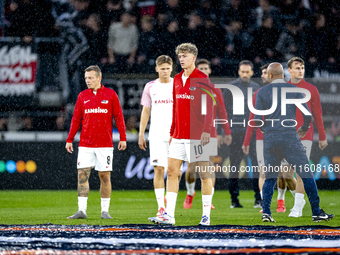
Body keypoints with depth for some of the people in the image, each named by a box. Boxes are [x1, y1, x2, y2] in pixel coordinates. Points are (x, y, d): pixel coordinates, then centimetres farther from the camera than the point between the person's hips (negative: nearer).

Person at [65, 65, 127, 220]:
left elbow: (118, 117, 3)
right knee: (82, 175, -6)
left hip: (105, 144, -2)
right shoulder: (82, 96, 9)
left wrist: (123, 138, -3)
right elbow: (76, 120, 12)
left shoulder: (110, 94, 2)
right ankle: (82, 210, -5)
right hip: (85, 145, 2)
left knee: (105, 176, 2)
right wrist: (69, 140, 7)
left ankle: (105, 211, 9)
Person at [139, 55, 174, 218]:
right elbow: (145, 111, 11)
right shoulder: (150, 87, 8)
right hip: (157, 135, 0)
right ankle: (161, 207, -7)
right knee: (158, 169, -7)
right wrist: (141, 134, 7)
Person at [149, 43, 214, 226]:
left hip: (197, 135, -7)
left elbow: (208, 107, -12)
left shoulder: (202, 79, -7)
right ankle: (169, 215, -1)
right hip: (179, 135, 7)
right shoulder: (177, 80, 13)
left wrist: (207, 130, -21)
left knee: (204, 173, 0)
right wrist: (172, 132, 17)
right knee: (171, 171, -1)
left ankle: (206, 216, 5)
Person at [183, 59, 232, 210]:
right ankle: (190, 193, 23)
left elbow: (222, 112, 9)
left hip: (210, 134, 1)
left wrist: (227, 132, 4)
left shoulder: (215, 90, 8)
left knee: (210, 166, -4)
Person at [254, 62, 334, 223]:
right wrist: (303, 129, 19)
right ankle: (316, 213, 0)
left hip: (270, 138, 2)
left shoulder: (262, 92, 5)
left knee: (270, 177, 14)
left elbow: (257, 120, 2)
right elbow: (307, 116, -1)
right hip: (290, 137, -2)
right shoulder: (295, 90, 3)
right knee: (306, 175, 3)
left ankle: (266, 212, 1)